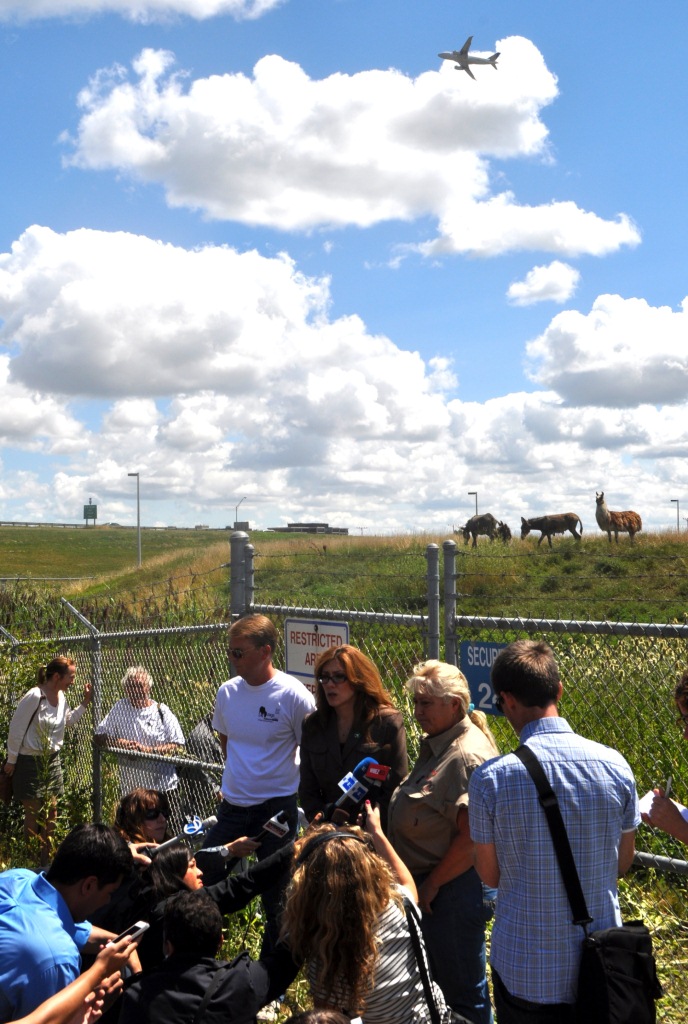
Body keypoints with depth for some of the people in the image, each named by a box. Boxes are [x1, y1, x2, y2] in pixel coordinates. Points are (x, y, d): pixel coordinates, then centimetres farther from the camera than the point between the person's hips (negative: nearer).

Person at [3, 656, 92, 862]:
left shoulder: (61, 697, 2)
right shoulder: (34, 697, -21)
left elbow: (69, 722, 17)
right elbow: (16, 729, -15)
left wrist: (84, 702, 5)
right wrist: (11, 760, -8)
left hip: (52, 760, 7)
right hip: (30, 762, -7)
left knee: (51, 811, 10)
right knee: (33, 813, 1)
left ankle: (45, 859, 22)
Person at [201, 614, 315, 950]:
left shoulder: (294, 695, -16)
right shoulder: (228, 690, 0)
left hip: (277, 807, -5)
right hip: (232, 805, 5)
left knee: (275, 891, 8)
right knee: (204, 877, 9)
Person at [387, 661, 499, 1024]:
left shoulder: (468, 756, -22)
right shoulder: (435, 745, 9)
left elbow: (471, 839, -26)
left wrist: (431, 885, -17)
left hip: (453, 890, -10)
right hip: (427, 886, 10)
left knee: (461, 994, 6)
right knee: (436, 983, 22)